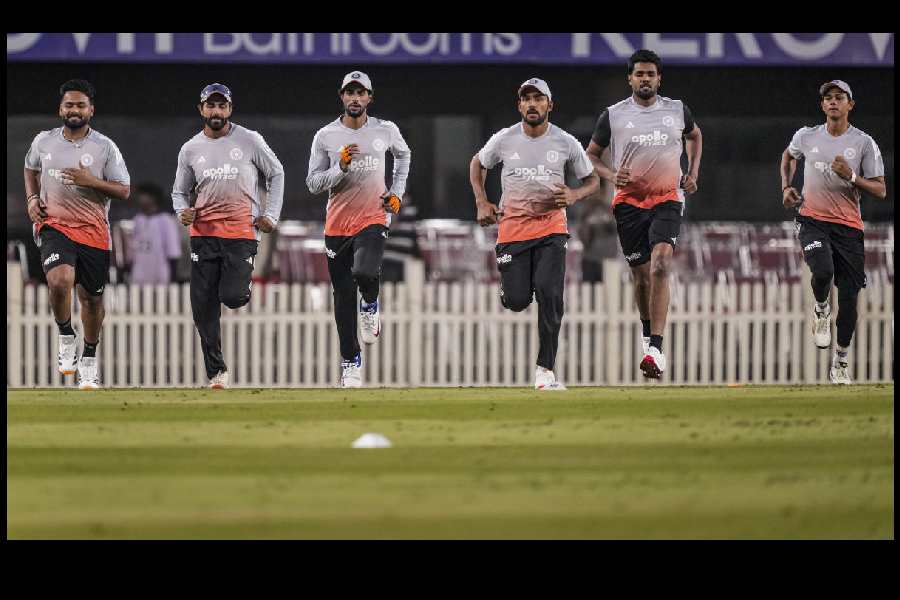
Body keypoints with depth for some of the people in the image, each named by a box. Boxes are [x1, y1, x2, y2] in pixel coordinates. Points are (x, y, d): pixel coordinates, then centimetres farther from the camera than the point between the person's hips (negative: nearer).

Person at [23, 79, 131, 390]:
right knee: (60, 280, -27)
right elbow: (31, 169, 25)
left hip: (93, 231, 0)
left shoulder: (105, 147, -3)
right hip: (54, 225, 0)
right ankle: (66, 338, -3)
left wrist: (91, 182, -17)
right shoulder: (43, 141, 4)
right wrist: (32, 198, 7)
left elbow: (124, 191, -2)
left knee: (92, 298, 8)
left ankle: (89, 358, 30)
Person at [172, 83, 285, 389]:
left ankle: (243, 284, 23)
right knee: (203, 307, -2)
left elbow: (276, 174, 11)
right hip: (203, 233, 3)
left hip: (241, 230, -3)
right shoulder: (190, 149, 8)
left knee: (232, 296, -16)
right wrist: (183, 211, -4)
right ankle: (216, 371, 8)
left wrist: (271, 215, 3)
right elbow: (180, 191, 18)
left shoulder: (250, 141, 1)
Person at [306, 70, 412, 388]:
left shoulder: (386, 130, 2)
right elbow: (313, 183, -1)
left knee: (364, 273, -29)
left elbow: (403, 155, 24)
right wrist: (340, 168, -18)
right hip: (337, 224, 1)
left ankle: (370, 304, 7)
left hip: (374, 218, -1)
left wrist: (397, 192, 13)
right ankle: (350, 362, 16)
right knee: (343, 296, 4)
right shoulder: (325, 136, -1)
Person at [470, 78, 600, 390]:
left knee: (549, 293, -19)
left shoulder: (566, 143, -1)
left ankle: (545, 371, -11)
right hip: (512, 226, 1)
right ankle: (511, 281, 35)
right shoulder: (504, 139, 0)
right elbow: (477, 164, 18)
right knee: (517, 301, -7)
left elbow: (592, 180, 11)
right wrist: (482, 203, 6)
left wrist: (574, 195, -11)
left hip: (551, 227, -1)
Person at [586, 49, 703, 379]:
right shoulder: (613, 115, 1)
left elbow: (695, 136, 26)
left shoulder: (677, 110, 5)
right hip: (629, 201, 1)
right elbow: (591, 154, 11)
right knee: (641, 275, 6)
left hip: (668, 200, -1)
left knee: (660, 265, -21)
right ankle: (648, 334, 33)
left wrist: (693, 172, 12)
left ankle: (656, 349, -28)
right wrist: (610, 175, -9)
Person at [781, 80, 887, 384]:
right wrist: (786, 187, 14)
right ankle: (821, 310, 6)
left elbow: (880, 190, -2)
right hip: (812, 220, 0)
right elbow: (789, 156, 29)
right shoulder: (806, 136, 5)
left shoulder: (864, 143, -2)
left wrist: (851, 176, -17)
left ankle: (840, 362, 16)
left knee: (849, 297, -1)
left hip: (849, 226, 0)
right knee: (823, 271, -29)